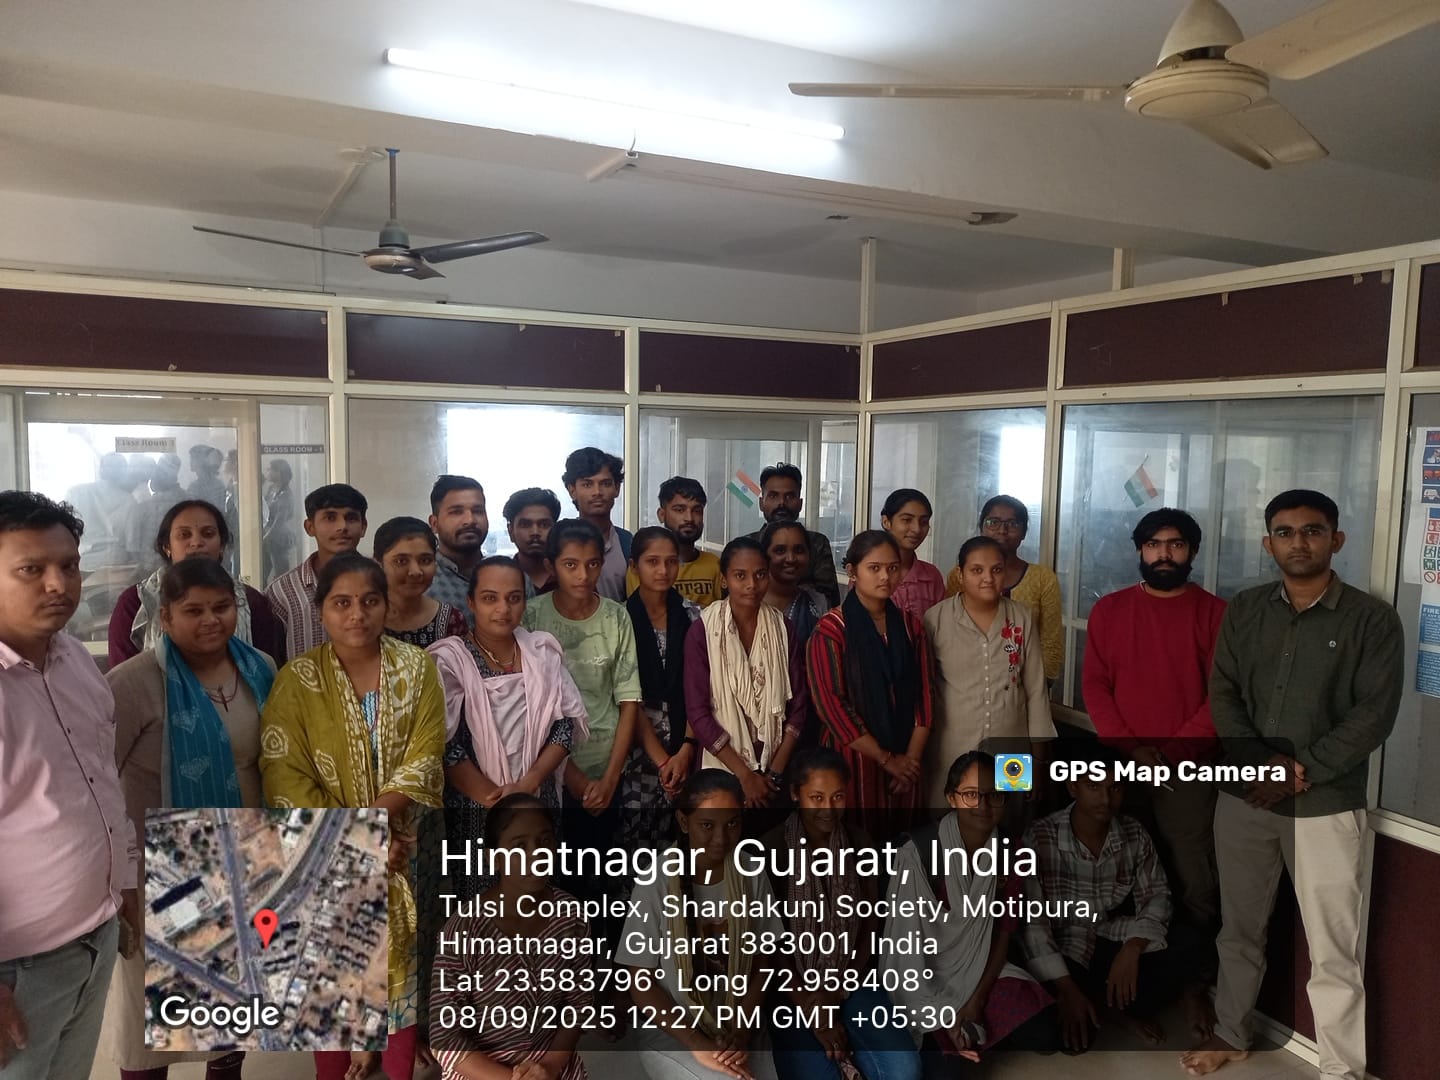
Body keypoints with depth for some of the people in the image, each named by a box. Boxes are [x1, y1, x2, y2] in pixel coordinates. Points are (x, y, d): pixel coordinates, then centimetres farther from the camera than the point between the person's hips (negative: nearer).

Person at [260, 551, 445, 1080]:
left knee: (403, 965, 12)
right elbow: (284, 775, -12)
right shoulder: (297, 679, -7)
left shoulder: (417, 667, -3)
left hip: (403, 849, 1)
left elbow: (423, 759, -9)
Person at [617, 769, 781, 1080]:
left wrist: (741, 1028, -8)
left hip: (740, 1027, 3)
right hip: (669, 1033, -3)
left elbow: (762, 962, 4)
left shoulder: (752, 876, -6)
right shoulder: (656, 885, -16)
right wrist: (697, 1044, -15)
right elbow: (640, 983, -10)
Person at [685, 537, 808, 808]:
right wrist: (745, 774, -13)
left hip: (776, 768, 3)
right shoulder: (702, 631, -10)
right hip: (724, 768, -2)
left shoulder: (782, 628, -1)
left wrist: (776, 771, -8)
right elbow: (698, 713, -12)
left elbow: (798, 704, 0)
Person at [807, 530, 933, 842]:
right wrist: (885, 758, -12)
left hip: (904, 763, 5)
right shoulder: (831, 629, -9)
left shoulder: (910, 625, 7)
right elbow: (830, 704, -14)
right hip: (854, 758, -4)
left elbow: (922, 694, 6)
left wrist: (912, 757, -5)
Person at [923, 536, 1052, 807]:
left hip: (1010, 749, 2)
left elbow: (1036, 688, 4)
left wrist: (1039, 747, 6)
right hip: (952, 749, -2)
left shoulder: (1021, 617, -1)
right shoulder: (936, 619, -9)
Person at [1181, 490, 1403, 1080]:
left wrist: (1301, 772, -15)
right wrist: (1263, 763, -12)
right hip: (1243, 796, 3)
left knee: (1335, 953, 2)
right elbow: (1222, 695, 2)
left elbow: (1374, 714, -9)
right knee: (1239, 929, 17)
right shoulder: (1244, 610, 6)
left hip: (1327, 806, -3)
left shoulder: (1372, 619, -3)